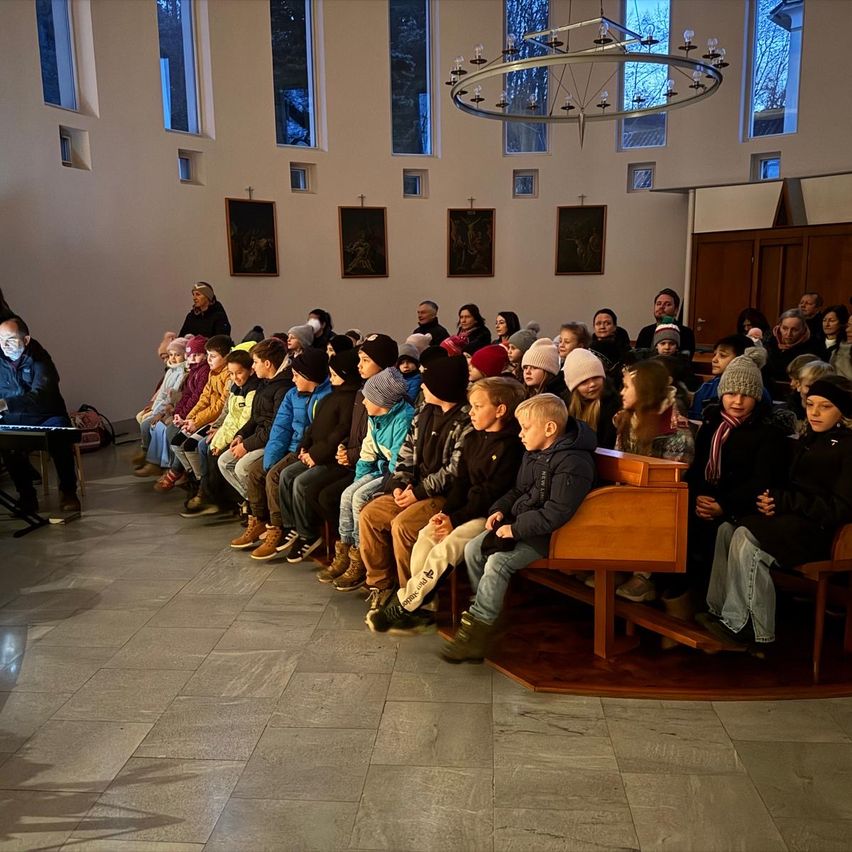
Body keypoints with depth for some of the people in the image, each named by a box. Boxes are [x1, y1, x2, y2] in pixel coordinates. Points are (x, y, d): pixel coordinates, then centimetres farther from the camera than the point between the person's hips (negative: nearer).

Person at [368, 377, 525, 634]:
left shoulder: (510, 446, -13)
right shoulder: (473, 440, 14)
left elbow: (492, 493, -17)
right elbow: (462, 481, 11)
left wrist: (455, 519, -17)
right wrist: (446, 512, -5)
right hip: (467, 510, 8)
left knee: (445, 548, -26)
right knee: (426, 535, -14)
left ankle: (402, 606, -17)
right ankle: (424, 609, -12)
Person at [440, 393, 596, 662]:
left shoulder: (574, 463, -21)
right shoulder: (533, 453, 9)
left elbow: (556, 512, -25)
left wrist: (516, 529, -22)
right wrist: (501, 509, 3)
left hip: (547, 535, -9)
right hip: (519, 524, 9)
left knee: (498, 562, -25)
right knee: (473, 548, -3)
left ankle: (476, 629, -16)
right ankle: (484, 611, 5)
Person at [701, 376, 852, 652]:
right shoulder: (807, 440, 20)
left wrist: (782, 501, -17)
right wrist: (773, 499, -5)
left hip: (821, 529, -8)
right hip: (794, 518, 8)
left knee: (746, 537, -28)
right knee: (727, 529, -17)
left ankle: (748, 629, -18)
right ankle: (720, 611, -17)